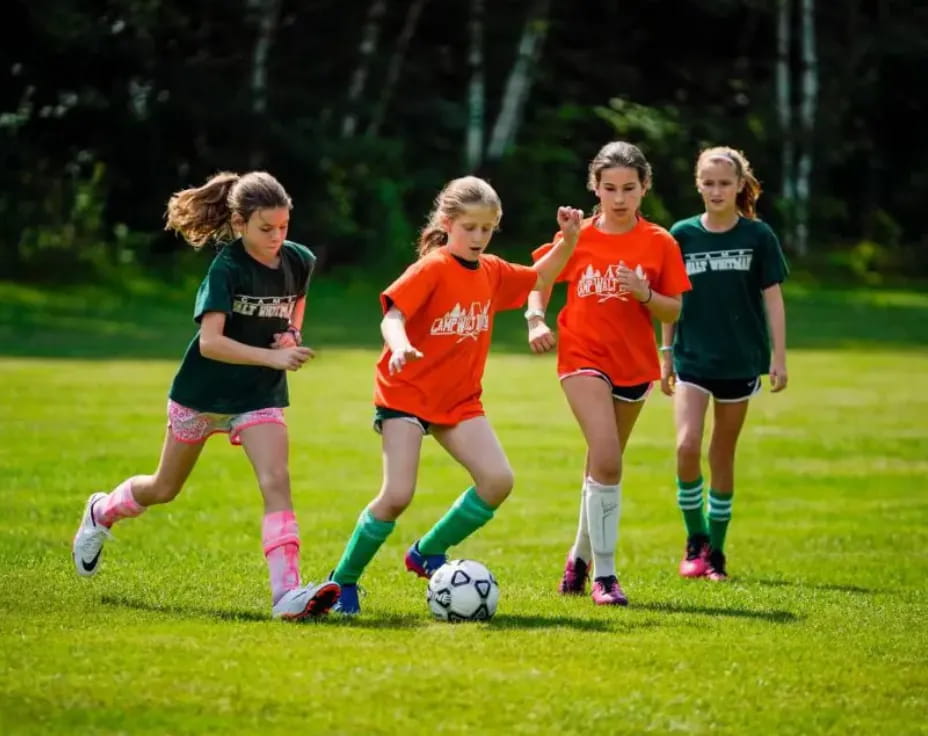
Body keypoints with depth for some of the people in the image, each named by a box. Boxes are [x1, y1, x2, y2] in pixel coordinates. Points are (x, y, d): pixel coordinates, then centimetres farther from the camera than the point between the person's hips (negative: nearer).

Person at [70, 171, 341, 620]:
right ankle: (102, 513, 48)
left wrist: (292, 334, -5)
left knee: (276, 482, -20)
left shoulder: (298, 261, -6)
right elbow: (209, 341, -31)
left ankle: (287, 592, -28)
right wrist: (272, 356, -40)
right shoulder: (227, 268, -21)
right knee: (164, 489, 17)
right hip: (203, 392, -3)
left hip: (259, 395, 3)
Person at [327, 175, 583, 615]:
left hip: (459, 400, 6)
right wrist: (400, 346, -46)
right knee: (397, 495, -16)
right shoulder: (432, 269, -14)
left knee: (498, 480, -11)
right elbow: (392, 316, -25)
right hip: (407, 394, -6)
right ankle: (343, 579, 3)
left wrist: (568, 239, 7)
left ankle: (428, 553, 8)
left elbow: (541, 278, 23)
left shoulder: (492, 272, 7)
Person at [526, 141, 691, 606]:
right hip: (583, 358, -3)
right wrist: (536, 320, -8)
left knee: (603, 466, 15)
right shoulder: (578, 237, -3)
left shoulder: (659, 244, -2)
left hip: (634, 364, 3)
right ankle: (603, 574, -15)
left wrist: (644, 293, -19)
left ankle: (581, 555, 37)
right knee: (607, 459, -20)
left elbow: (672, 311, 1)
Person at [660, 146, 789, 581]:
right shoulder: (683, 235, 1)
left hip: (740, 360, 0)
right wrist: (665, 355, 7)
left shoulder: (758, 236, -1)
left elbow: (772, 298, 1)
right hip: (692, 360, 0)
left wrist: (779, 357, -3)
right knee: (687, 446, -16)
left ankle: (715, 551, 18)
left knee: (722, 455, 7)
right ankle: (696, 539, 2)